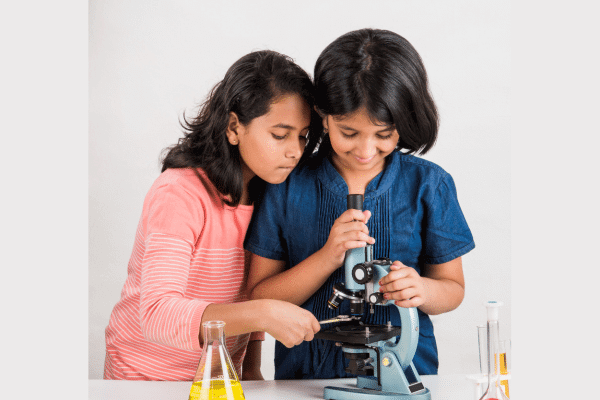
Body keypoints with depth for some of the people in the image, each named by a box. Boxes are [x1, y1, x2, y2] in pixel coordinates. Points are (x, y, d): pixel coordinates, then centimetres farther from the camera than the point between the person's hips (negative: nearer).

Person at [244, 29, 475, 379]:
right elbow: (259, 298, -1)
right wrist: (327, 258, -15)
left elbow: (452, 288, 9)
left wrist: (419, 290, -13)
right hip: (305, 375, -1)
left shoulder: (430, 185, 1)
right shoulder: (287, 185, -2)